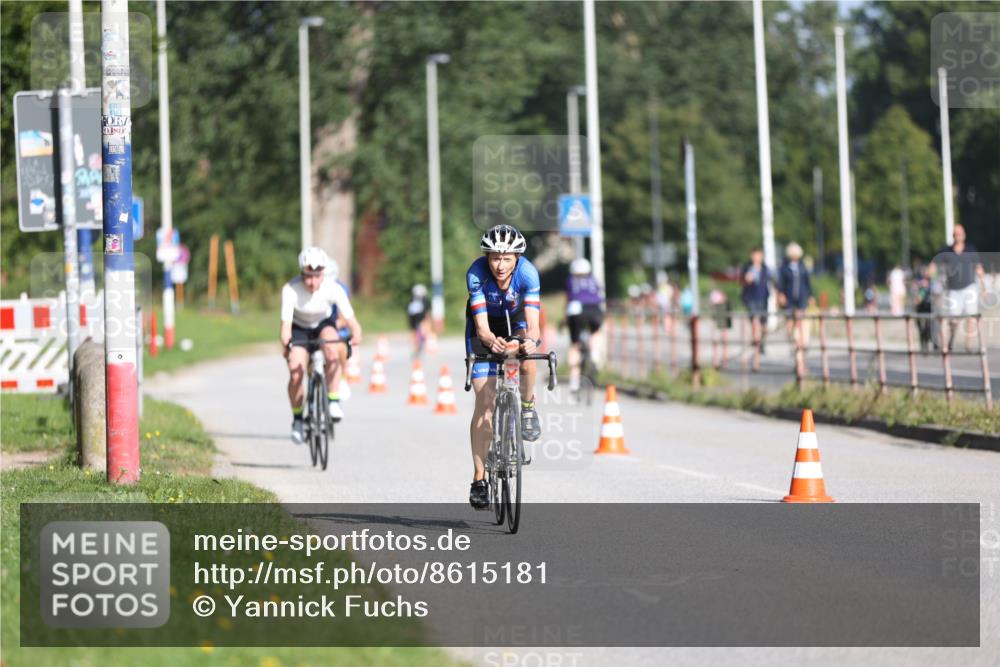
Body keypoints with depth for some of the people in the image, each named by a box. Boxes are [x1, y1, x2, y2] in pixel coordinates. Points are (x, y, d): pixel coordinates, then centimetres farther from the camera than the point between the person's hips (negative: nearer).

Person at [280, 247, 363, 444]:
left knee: (331, 349, -34)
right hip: (299, 329, 0)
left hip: (324, 325, 0)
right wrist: (285, 343, -54)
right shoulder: (291, 289, -30)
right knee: (295, 374, -19)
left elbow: (350, 317, -35)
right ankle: (297, 419, 3)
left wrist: (355, 332, -56)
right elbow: (286, 322, -35)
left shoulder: (333, 288, -28)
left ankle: (334, 400, -24)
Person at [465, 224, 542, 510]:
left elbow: (532, 323, -38)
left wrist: (531, 339, -61)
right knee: (484, 404, -10)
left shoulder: (528, 273, -31)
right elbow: (482, 327, -35)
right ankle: (479, 479, -2)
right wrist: (491, 341, -57)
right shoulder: (476, 274, -31)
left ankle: (528, 410, -1)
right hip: (486, 328, -1)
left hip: (515, 320, 1)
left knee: (528, 364, -34)